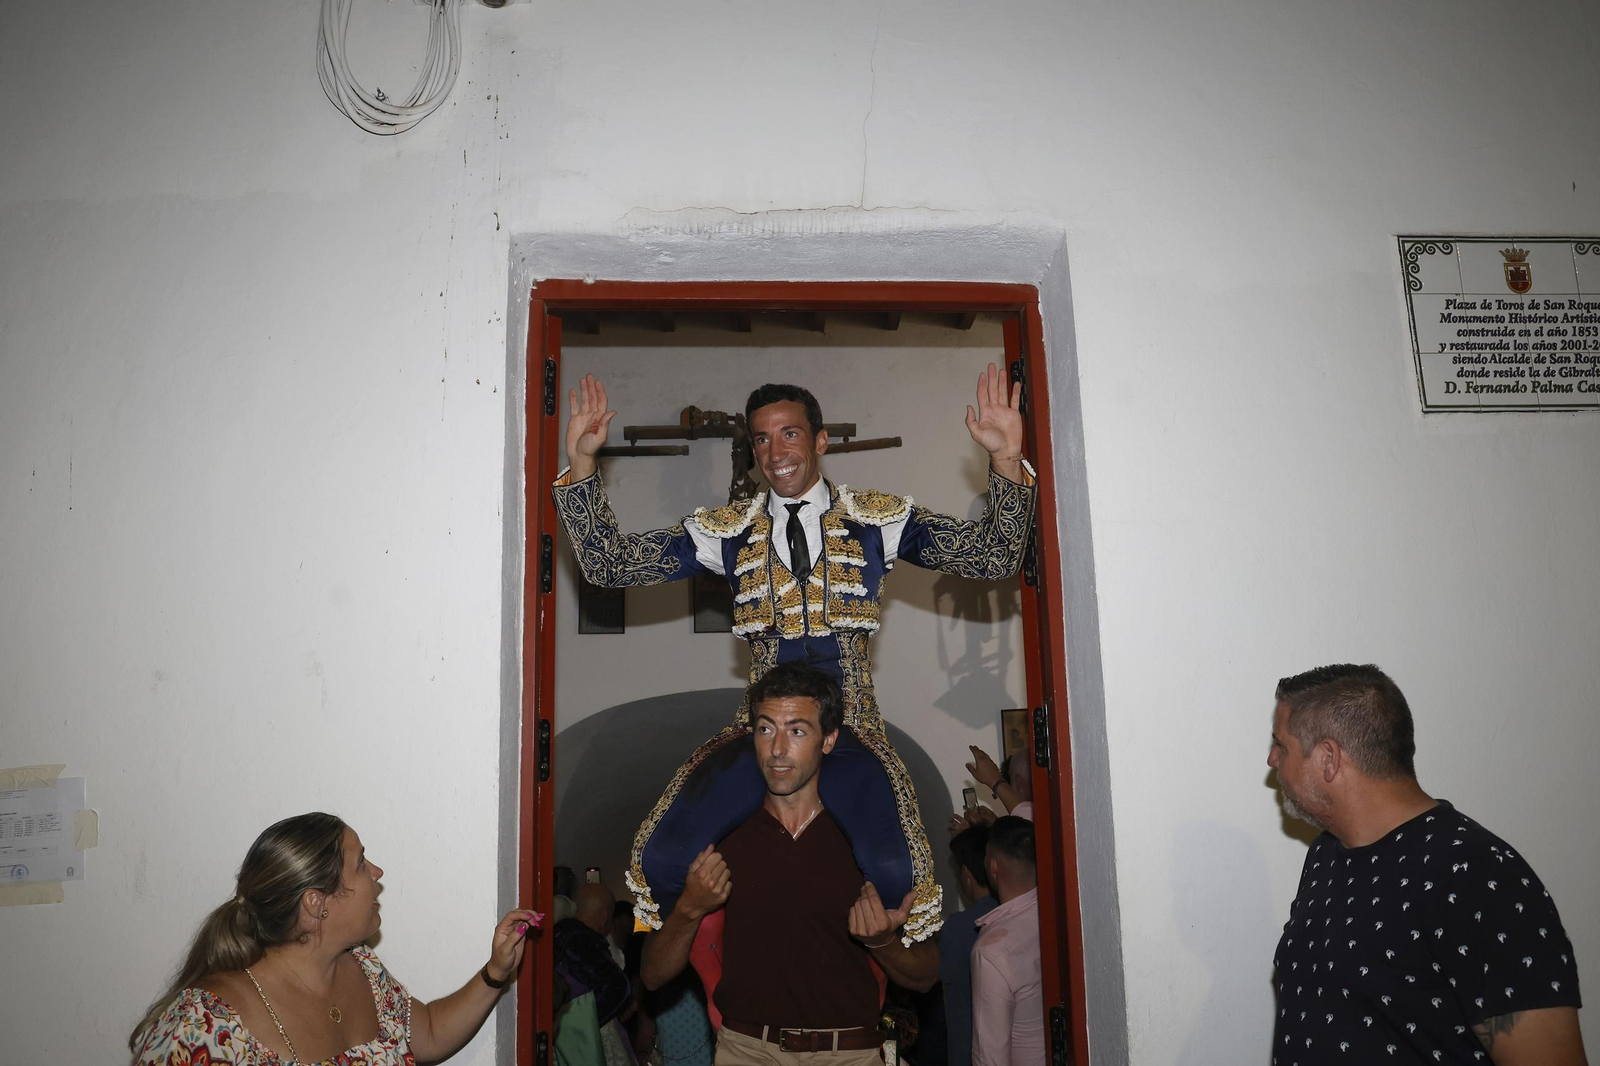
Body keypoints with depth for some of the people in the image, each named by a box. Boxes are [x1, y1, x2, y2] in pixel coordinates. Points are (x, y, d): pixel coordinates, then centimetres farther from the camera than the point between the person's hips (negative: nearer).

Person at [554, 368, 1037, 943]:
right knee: (662, 862, -19)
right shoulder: (728, 530, 9)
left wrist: (1007, 462, -17)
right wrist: (581, 465, -6)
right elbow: (608, 564, 6)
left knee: (895, 873, -28)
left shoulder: (879, 519, 6)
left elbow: (994, 556, -1)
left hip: (851, 730, -1)